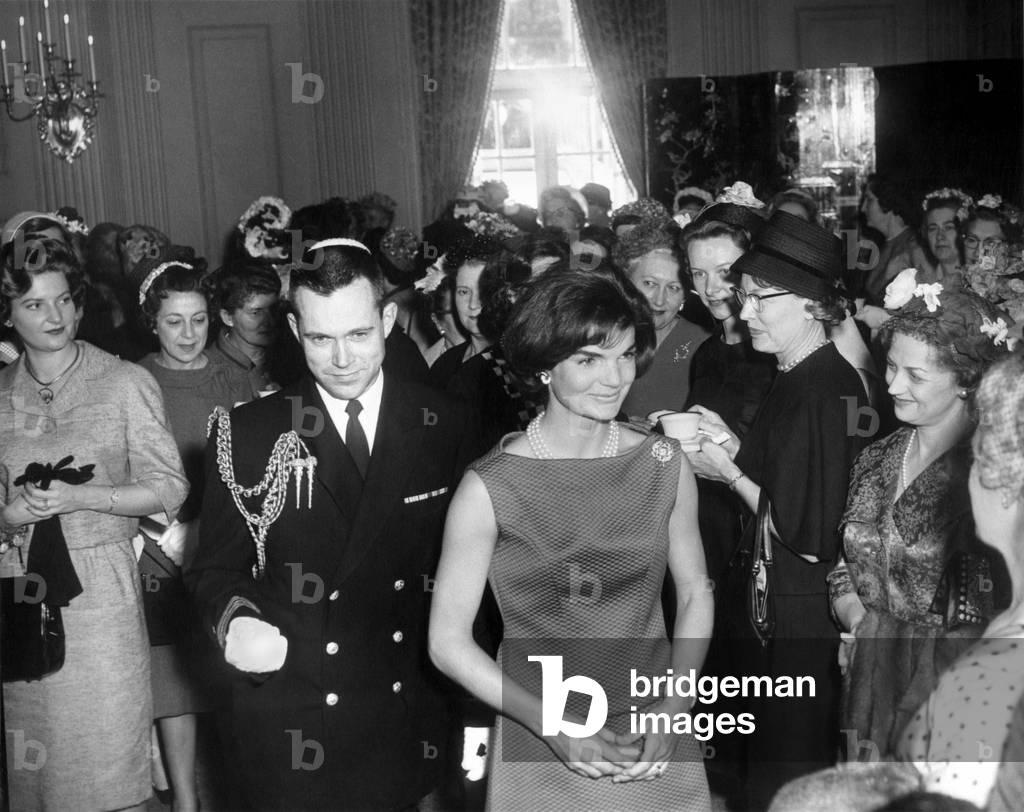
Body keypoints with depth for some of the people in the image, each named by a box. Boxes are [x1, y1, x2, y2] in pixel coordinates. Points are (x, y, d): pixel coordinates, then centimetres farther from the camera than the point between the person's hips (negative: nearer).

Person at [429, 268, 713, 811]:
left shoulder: (665, 465, -3)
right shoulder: (489, 488, -14)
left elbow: (695, 593, 5)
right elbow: (448, 642, -10)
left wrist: (671, 714, -7)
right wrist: (555, 727, -16)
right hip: (539, 757, -3)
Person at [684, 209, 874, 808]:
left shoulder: (820, 394, -23)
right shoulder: (803, 377, 7)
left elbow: (810, 538, -22)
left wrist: (730, 472, -14)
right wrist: (733, 446, -3)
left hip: (800, 626, -9)